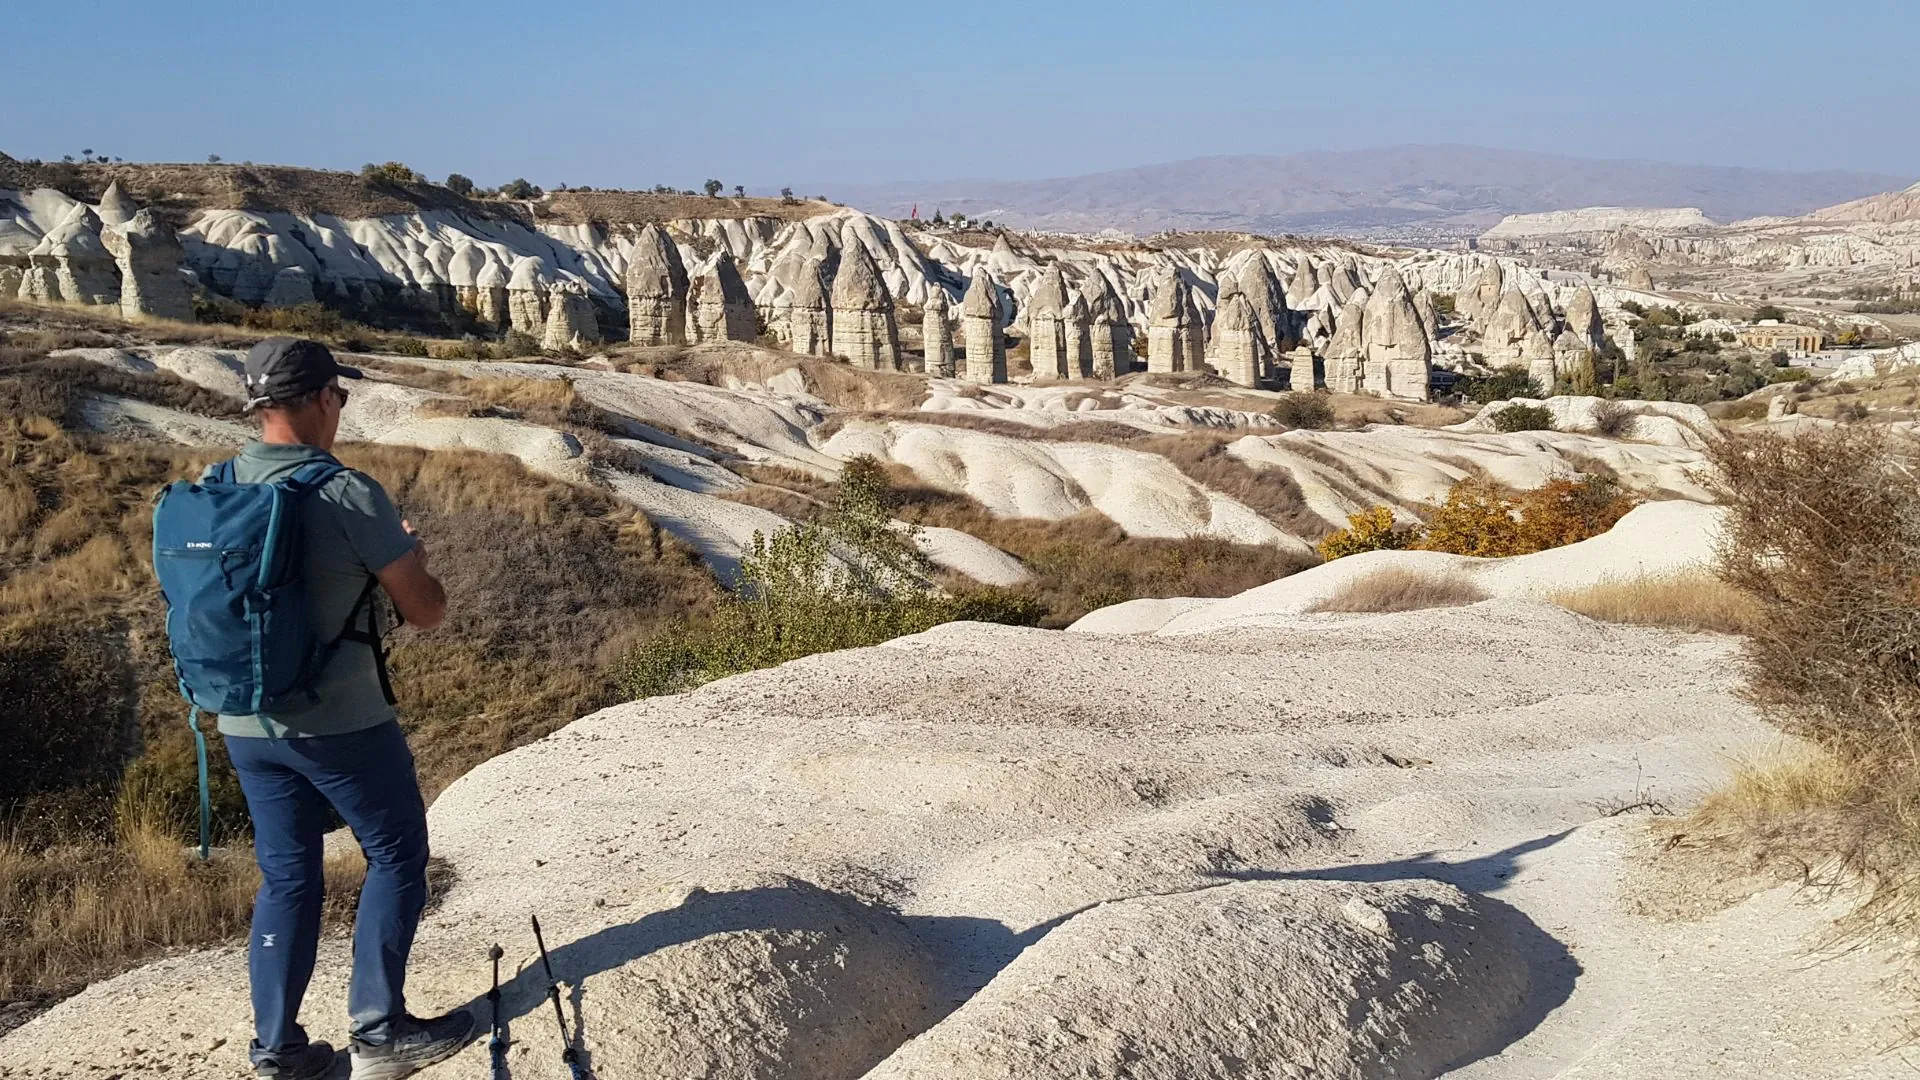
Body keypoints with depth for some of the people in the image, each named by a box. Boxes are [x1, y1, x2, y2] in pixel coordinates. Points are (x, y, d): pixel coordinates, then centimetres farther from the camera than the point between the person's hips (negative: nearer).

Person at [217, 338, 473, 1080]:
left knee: (286, 875, 16)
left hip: (244, 724, 6)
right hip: (340, 723, -6)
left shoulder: (210, 490, 2)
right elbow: (426, 613, -12)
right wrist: (411, 557, 10)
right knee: (396, 856, 11)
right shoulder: (348, 493, -18)